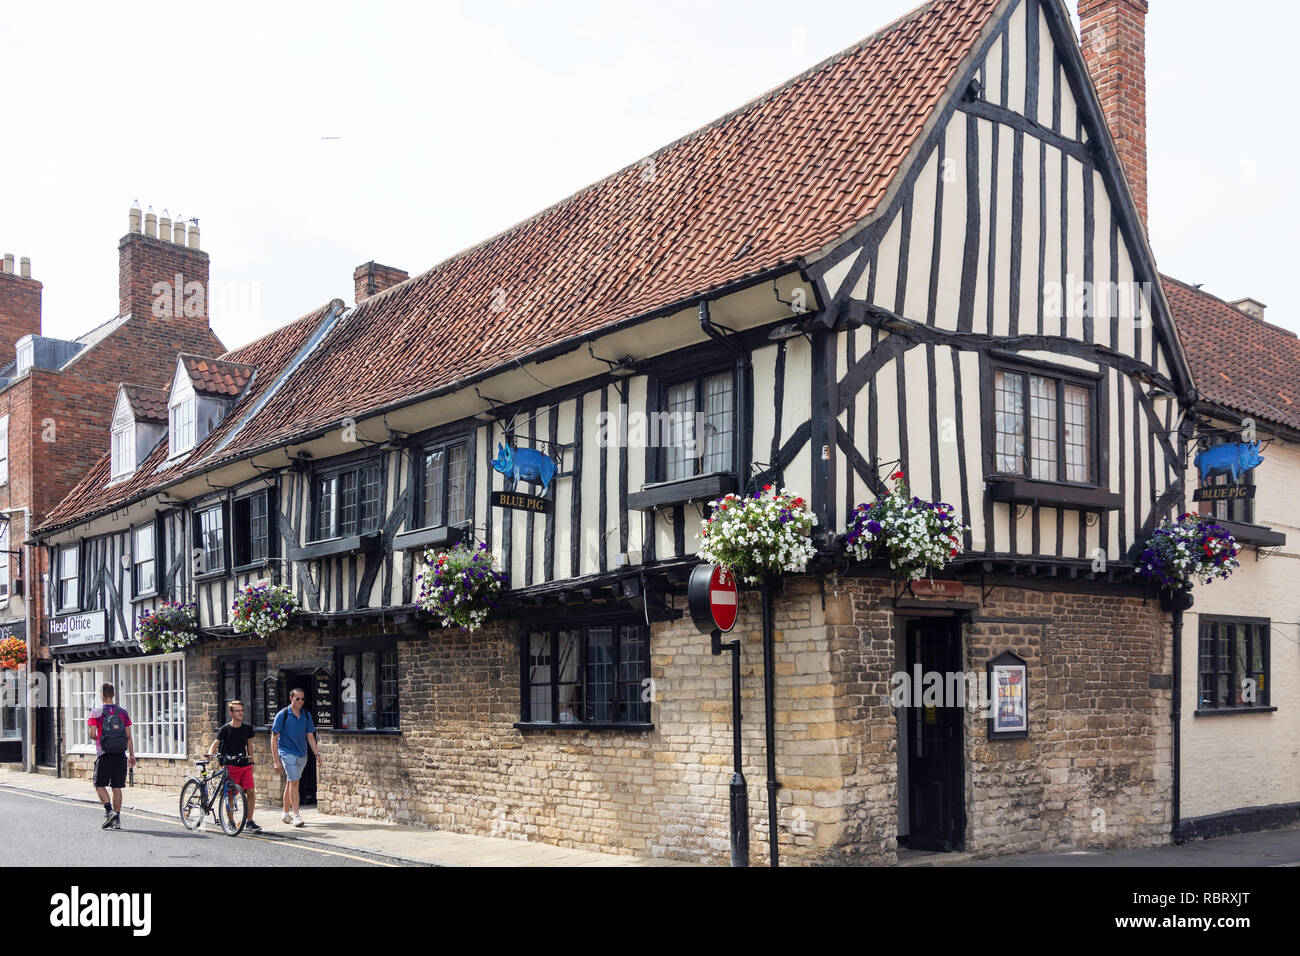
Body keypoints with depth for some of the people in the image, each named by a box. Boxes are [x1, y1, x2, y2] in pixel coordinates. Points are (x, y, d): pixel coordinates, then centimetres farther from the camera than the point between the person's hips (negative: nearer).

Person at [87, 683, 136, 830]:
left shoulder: (96, 712, -3)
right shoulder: (123, 712, 6)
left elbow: (92, 734, -9)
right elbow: (128, 736, 5)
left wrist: (98, 739, 15)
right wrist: (131, 755, 9)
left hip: (104, 754, -3)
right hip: (120, 755, 3)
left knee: (100, 785, 8)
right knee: (117, 787, 7)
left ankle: (109, 811, -11)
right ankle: (117, 820, 7)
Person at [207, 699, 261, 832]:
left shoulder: (247, 728, 8)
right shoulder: (225, 729, -4)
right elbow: (216, 742, -14)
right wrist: (210, 752, -34)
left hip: (245, 765, 3)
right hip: (231, 766, -3)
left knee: (251, 792, -7)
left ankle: (249, 822, 0)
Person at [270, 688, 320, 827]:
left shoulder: (306, 716, 8)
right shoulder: (282, 715, -7)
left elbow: (310, 736, 13)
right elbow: (274, 738, -7)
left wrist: (317, 754, 3)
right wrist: (276, 760, -11)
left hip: (302, 755, 5)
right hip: (287, 753, -5)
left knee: (290, 783, 14)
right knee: (294, 782, -15)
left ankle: (286, 814, 24)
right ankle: (296, 815, -14)